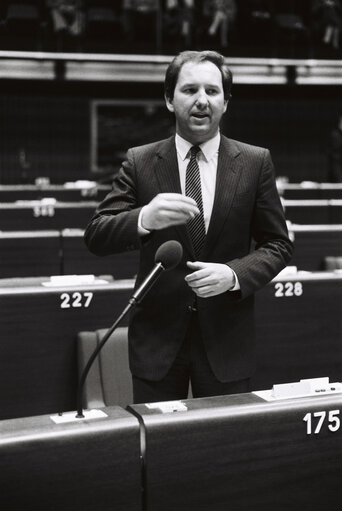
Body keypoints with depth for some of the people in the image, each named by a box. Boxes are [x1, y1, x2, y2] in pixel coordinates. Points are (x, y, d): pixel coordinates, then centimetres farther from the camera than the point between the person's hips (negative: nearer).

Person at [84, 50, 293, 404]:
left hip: (227, 339, 0)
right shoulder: (140, 162, 0)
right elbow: (95, 237, -6)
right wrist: (144, 218, -27)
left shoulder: (255, 162, 1)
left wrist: (234, 274, -17)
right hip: (157, 336, 0)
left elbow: (277, 245, 3)